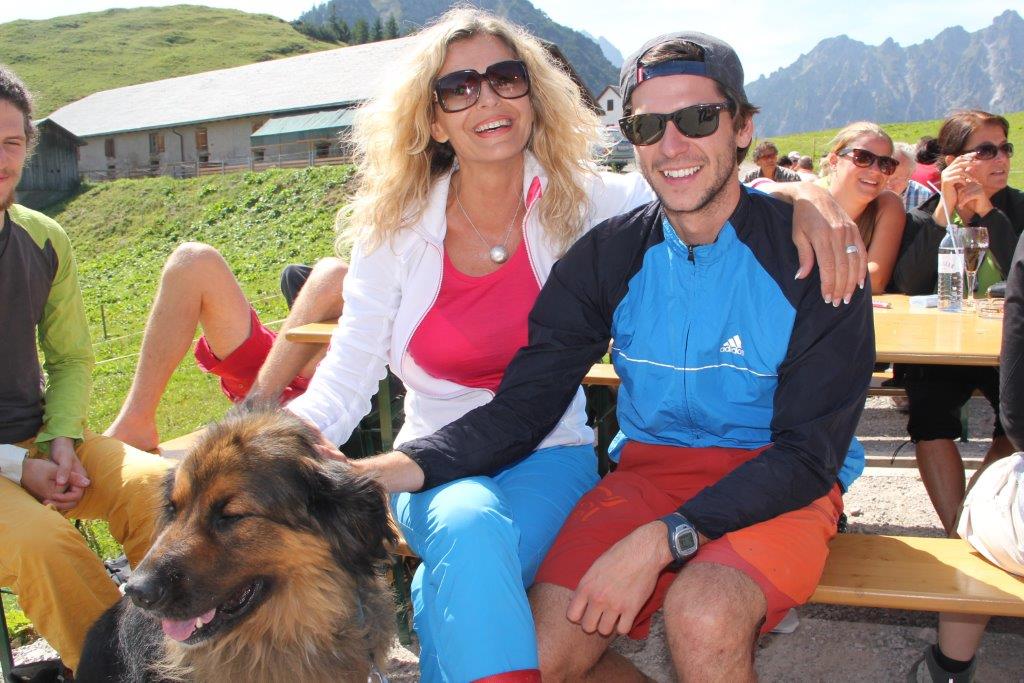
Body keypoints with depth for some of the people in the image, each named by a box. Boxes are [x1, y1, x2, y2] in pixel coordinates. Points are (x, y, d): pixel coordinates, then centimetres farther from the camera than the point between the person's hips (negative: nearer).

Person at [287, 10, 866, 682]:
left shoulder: (583, 204, -2)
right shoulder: (395, 230, -1)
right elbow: (346, 377, -4)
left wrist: (800, 193, -26)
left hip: (551, 456, -1)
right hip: (437, 465, 1)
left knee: (466, 577, -32)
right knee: (468, 528, -34)